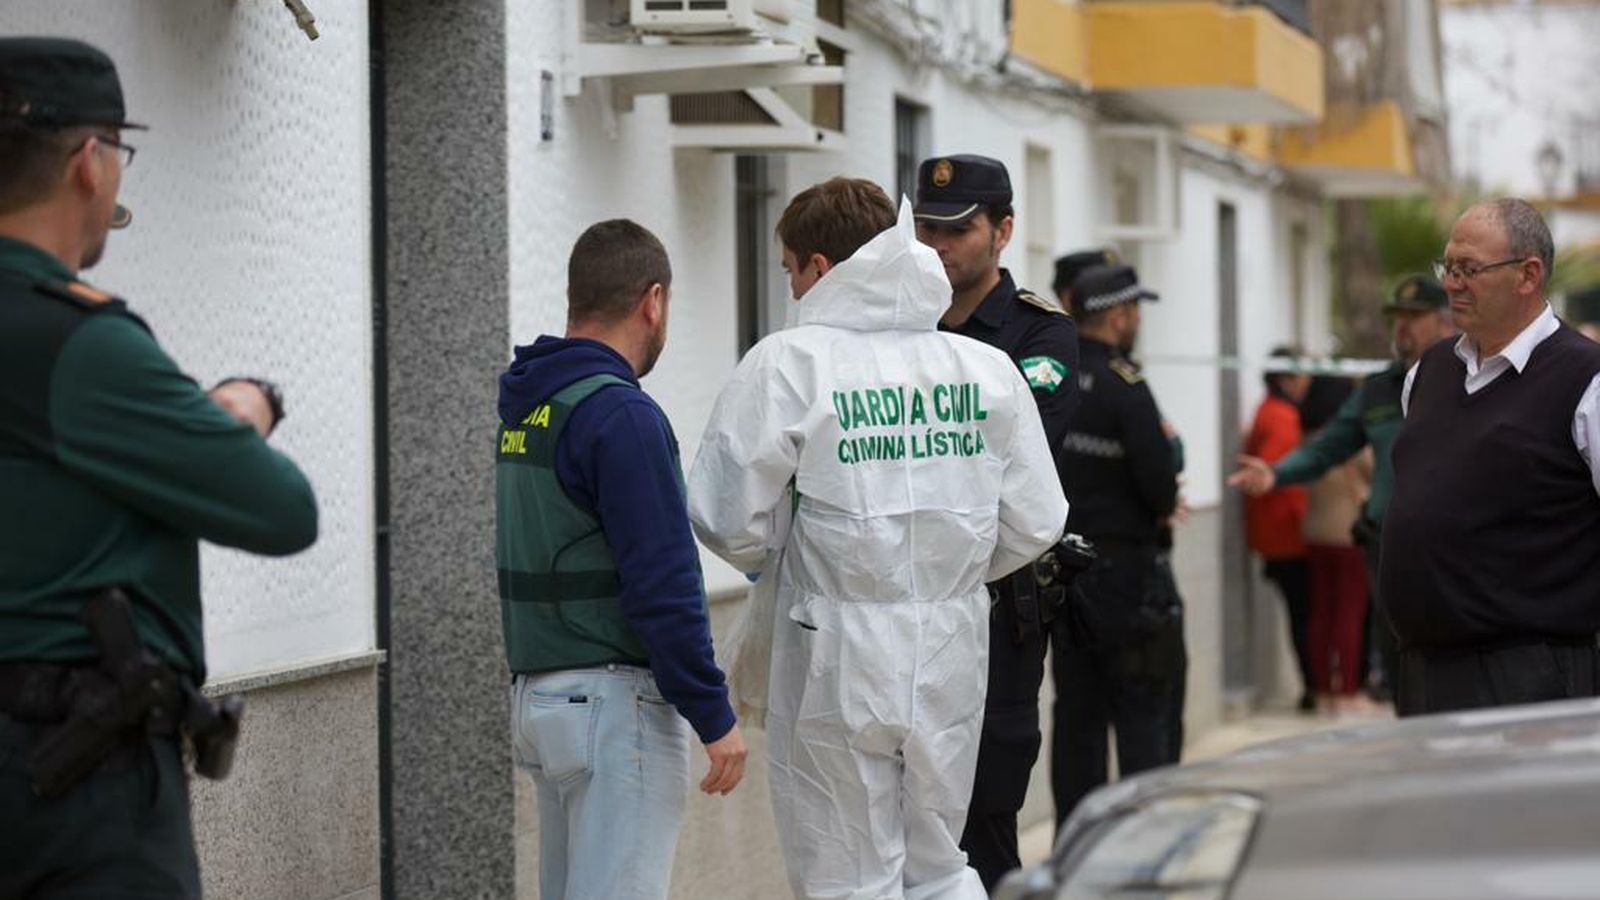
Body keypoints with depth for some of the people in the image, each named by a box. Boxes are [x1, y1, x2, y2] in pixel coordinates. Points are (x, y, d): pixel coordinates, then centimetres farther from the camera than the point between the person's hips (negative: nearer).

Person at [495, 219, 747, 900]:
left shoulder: (514, 406, 11)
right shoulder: (621, 415, -16)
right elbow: (663, 586, -19)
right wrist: (714, 717, -13)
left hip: (532, 694, 9)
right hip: (616, 700, -9)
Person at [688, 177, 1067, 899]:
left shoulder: (787, 364, -10)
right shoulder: (986, 367, 1)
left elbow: (730, 521, -10)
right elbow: (1035, 523, 3)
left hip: (839, 659, -4)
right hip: (951, 655, 4)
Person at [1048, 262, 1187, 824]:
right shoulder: (1123, 386, -16)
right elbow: (1160, 486, -20)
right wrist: (1162, 504, 2)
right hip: (1125, 566, -7)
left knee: (1076, 714, 12)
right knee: (1146, 715, 0)